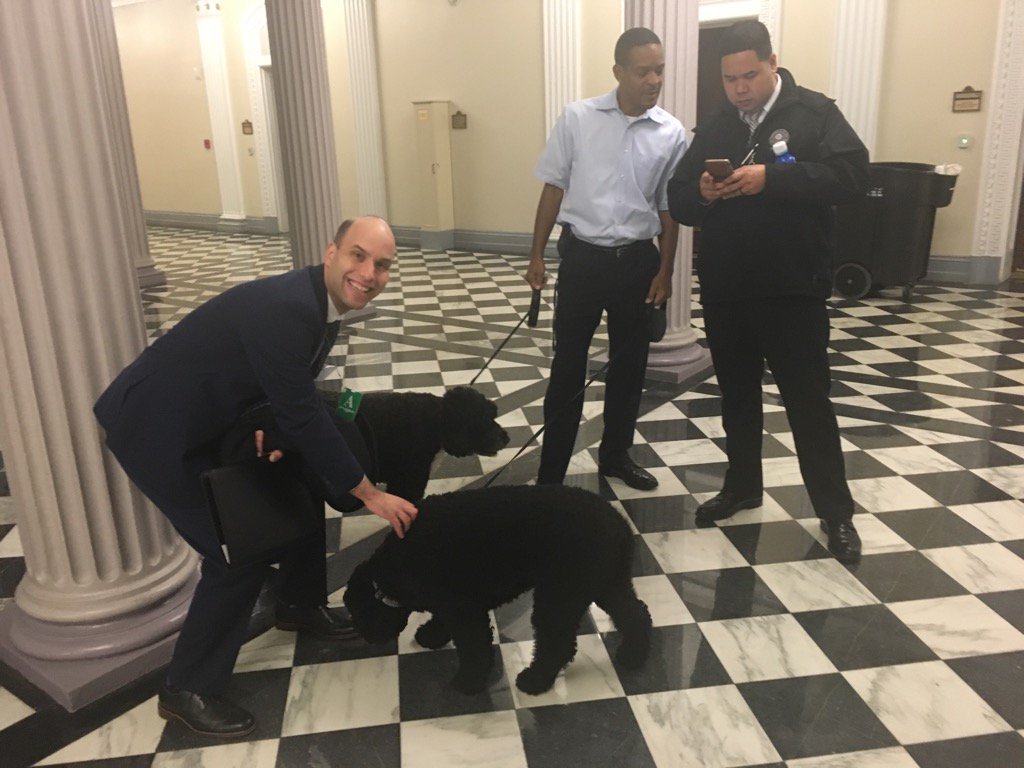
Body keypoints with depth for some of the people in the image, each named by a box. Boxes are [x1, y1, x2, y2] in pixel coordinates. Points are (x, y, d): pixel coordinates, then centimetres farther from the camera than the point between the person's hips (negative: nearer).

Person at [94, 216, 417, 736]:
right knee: (240, 554, -8)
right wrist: (369, 493, -21)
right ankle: (186, 689, 13)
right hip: (155, 428, -9)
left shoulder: (322, 303, -1)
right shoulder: (282, 307, -31)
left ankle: (301, 606, 38)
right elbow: (303, 415, -30)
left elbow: (295, 394, 8)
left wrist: (274, 426, -15)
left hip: (212, 422, 9)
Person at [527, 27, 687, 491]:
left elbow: (669, 209, 6)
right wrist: (537, 255, 1)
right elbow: (554, 188, 2)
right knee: (568, 364, 3)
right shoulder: (577, 118, -4)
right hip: (582, 255, -2)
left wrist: (665, 271, 3)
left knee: (629, 363, 12)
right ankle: (551, 471, 15)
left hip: (637, 260, 2)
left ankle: (615, 456, 31)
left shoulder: (672, 134, -1)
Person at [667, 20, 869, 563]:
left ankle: (836, 512, 14)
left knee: (808, 401, 1)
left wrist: (771, 178, -23)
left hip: (794, 290, -4)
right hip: (724, 291, 4)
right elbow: (677, 200, 8)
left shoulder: (814, 112, -1)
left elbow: (852, 176, -14)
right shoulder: (711, 129, 11)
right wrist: (700, 194, -15)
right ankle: (742, 486, 32)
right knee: (737, 395, 15)